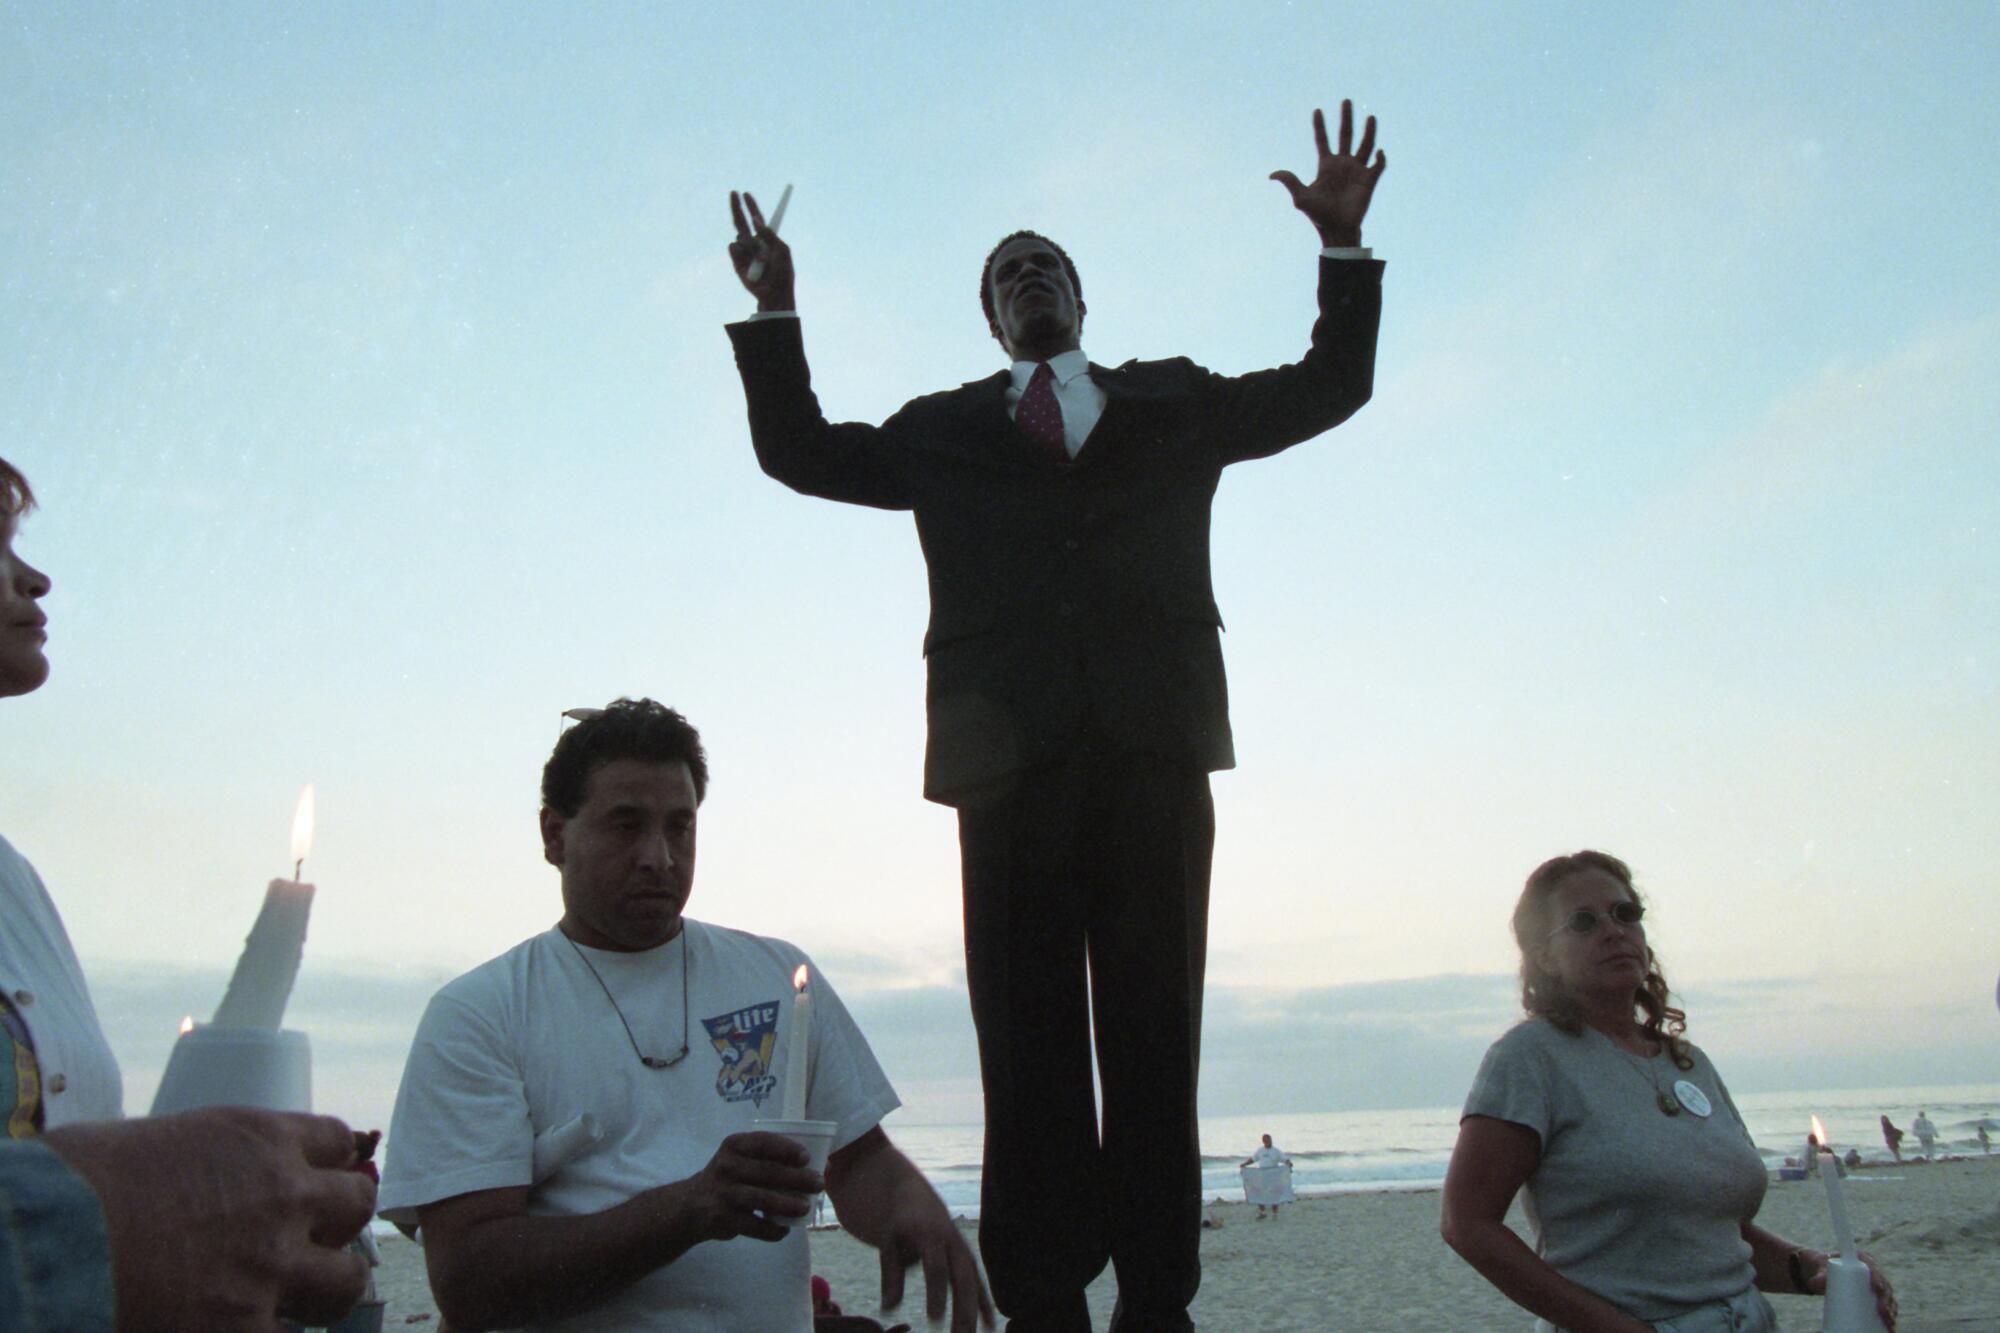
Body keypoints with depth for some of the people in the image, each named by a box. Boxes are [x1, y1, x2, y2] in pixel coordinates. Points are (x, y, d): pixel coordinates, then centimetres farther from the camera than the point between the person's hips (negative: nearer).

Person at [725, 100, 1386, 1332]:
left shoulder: (1174, 403, 23)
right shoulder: (944, 429, 23)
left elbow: (1331, 387, 25)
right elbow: (799, 450, 26)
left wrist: (1343, 247, 16)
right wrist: (774, 309, 20)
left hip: (1155, 744, 0)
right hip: (1011, 754, 0)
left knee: (1157, 1031, -1)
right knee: (1028, 1042, -2)